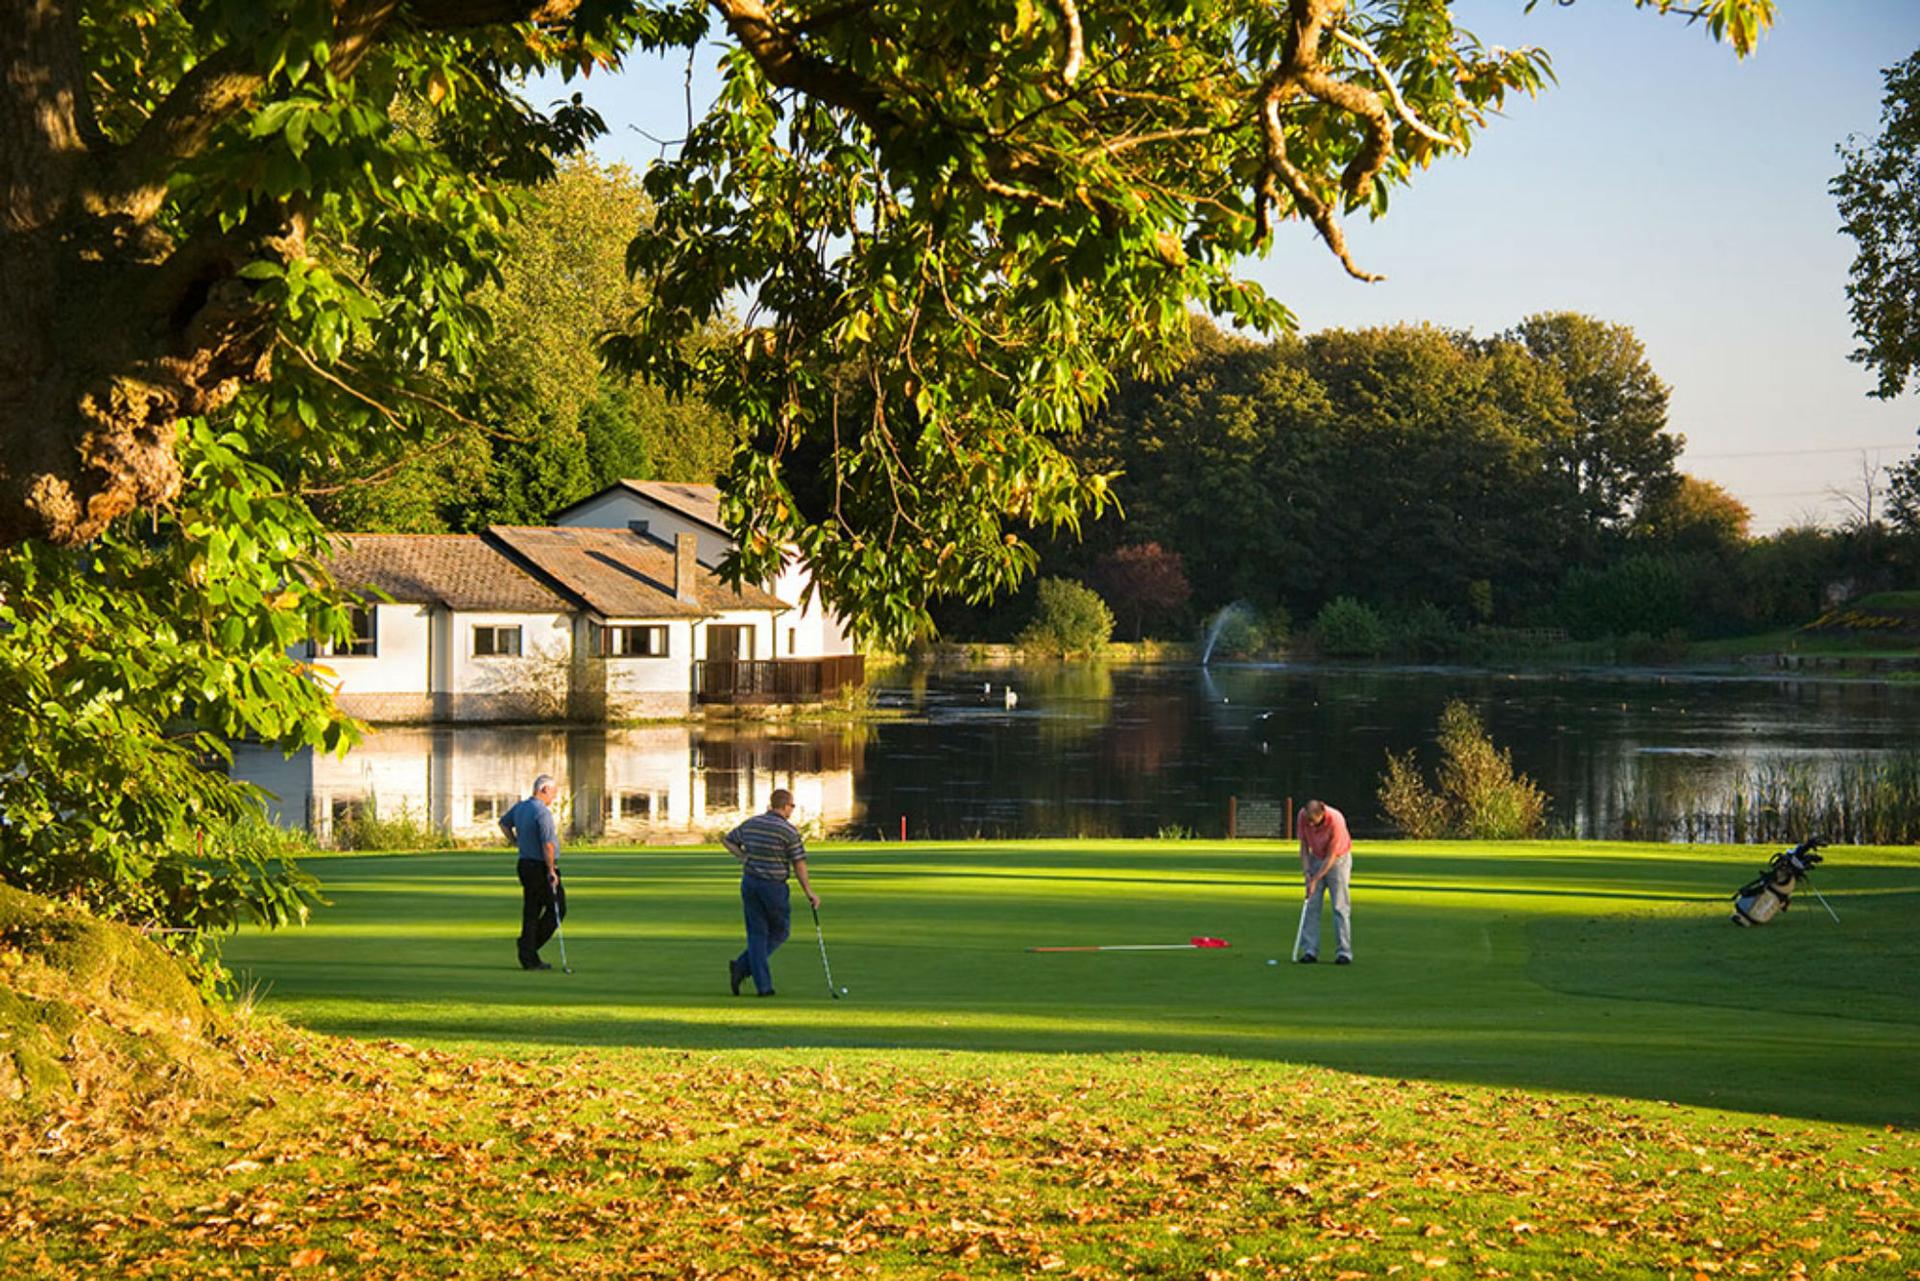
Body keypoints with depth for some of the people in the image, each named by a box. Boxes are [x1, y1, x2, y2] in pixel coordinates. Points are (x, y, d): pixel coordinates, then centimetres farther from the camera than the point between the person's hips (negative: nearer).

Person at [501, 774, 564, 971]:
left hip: (525, 864, 9)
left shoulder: (520, 807, 8)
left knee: (531, 912, 9)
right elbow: (547, 845, -25)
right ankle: (531, 945, -3)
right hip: (541, 867, -9)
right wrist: (551, 871, -19)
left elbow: (503, 823, 27)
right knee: (557, 909, 4)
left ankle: (528, 958, 8)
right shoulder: (543, 812, -20)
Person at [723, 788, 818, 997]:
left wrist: (743, 857, 12)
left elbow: (727, 840, 18)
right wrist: (809, 892, -2)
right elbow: (799, 864, -8)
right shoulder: (789, 830, -10)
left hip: (749, 883, 5)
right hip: (774, 886, -5)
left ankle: (763, 985, -1)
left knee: (757, 933, 8)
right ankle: (742, 966, -4)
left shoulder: (751, 824, 7)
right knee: (779, 932, 11)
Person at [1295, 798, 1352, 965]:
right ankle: (1310, 950, -2)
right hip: (1316, 858, 5)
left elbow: (1331, 856, -24)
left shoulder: (1336, 821, -32)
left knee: (1340, 906, -10)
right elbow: (1304, 846, -5)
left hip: (1338, 859, -4)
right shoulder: (1303, 816, -18)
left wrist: (1315, 880, -23)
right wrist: (1306, 872, -14)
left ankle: (1344, 952, -9)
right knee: (1311, 905, -3)